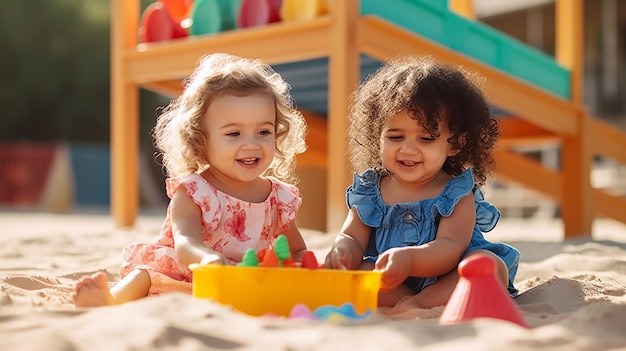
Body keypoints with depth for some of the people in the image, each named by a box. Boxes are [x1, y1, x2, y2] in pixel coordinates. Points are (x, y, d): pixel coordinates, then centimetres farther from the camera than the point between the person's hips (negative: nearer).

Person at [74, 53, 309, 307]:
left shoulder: (280, 198, 3)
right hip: (182, 282, -3)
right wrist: (207, 258, -55)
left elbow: (298, 252, 19)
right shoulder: (191, 193, -10)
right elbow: (185, 245, -29)